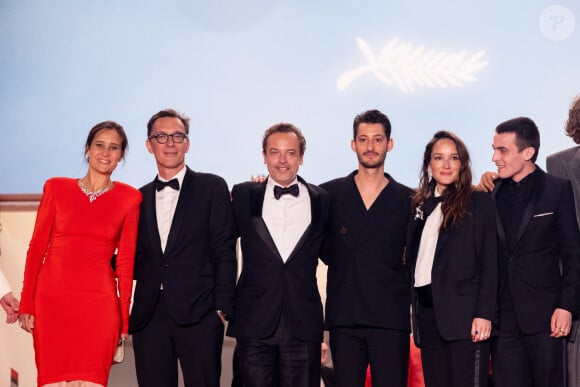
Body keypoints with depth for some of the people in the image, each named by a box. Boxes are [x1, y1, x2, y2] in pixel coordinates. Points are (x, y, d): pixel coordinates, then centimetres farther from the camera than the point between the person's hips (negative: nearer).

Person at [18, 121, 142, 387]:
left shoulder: (129, 198, 5)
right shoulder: (56, 188, 6)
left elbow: (126, 260, 4)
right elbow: (37, 247, 5)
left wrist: (124, 317, 2)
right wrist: (27, 304, 0)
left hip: (99, 303, -1)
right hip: (51, 299, 1)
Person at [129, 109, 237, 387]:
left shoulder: (211, 187, 6)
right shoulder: (140, 198, 17)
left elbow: (224, 251, 0)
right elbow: (137, 258, 16)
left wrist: (222, 308, -8)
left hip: (198, 314, -3)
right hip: (148, 317, 3)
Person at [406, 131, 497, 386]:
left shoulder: (479, 202, 1)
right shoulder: (421, 207, 17)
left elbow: (488, 262, -4)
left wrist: (484, 314, -13)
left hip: (464, 314, -5)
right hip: (427, 312, 5)